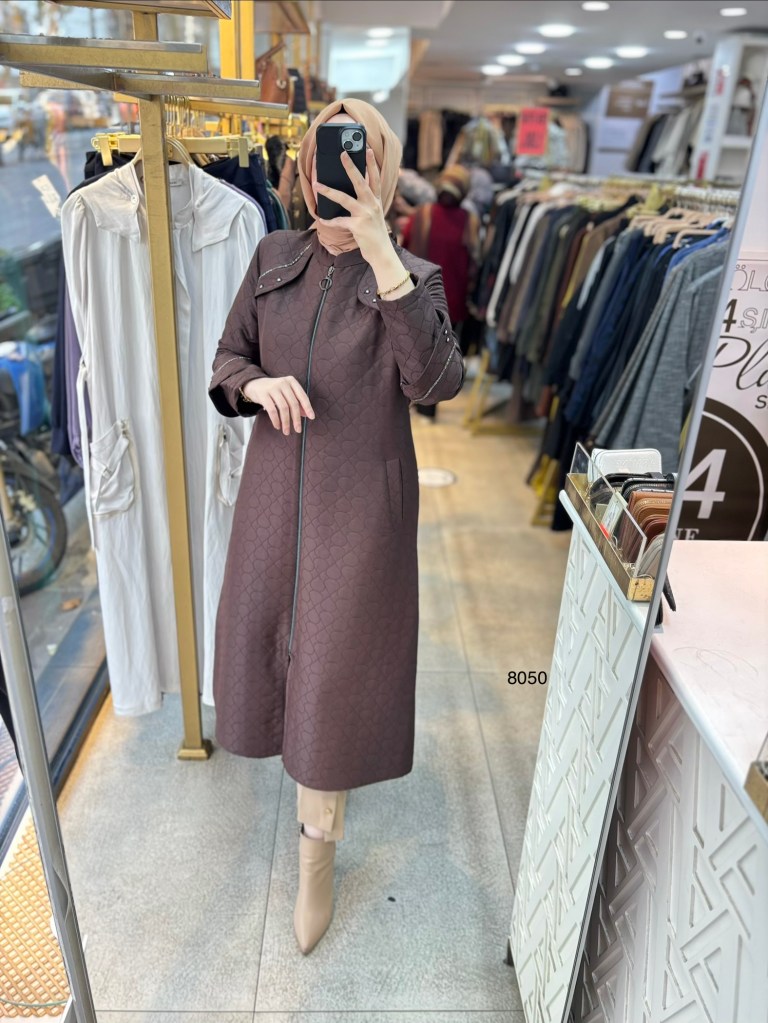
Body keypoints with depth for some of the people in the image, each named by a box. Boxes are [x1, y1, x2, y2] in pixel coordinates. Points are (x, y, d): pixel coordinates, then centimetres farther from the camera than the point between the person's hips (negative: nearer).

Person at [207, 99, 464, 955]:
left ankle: (317, 851, 24)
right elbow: (228, 360, 7)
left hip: (363, 497, -4)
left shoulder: (412, 277, -6)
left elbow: (437, 382, -24)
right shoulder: (274, 258, 4)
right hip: (277, 486, 4)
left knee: (337, 663, 1)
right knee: (269, 629, 18)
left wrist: (382, 255, -29)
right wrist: (258, 382, -17)